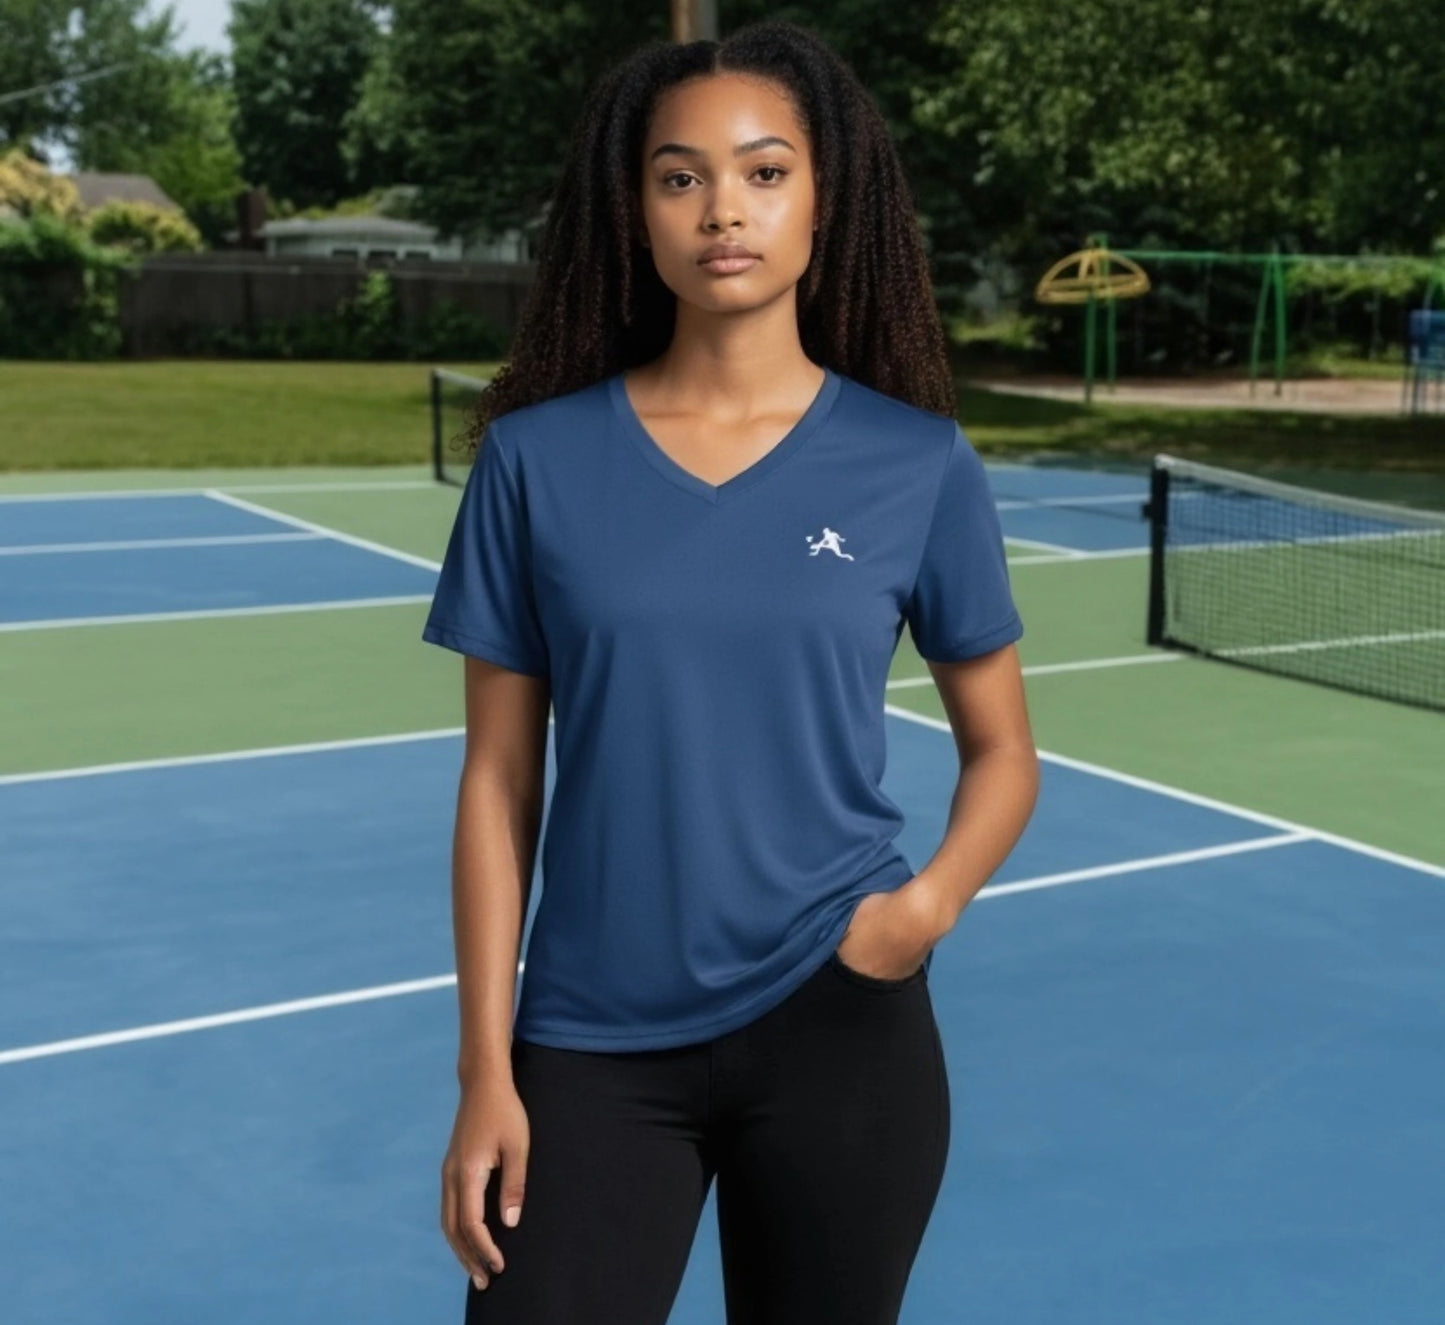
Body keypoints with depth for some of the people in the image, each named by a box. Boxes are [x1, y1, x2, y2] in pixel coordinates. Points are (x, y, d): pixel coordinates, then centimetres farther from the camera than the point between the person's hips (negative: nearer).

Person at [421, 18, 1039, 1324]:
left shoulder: (919, 464, -5)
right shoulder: (535, 458, -4)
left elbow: (1002, 748, 5)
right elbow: (498, 778, 0)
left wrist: (932, 897, -15)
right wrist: (486, 1067, -2)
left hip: (835, 1028, 0)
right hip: (592, 1042, 0)